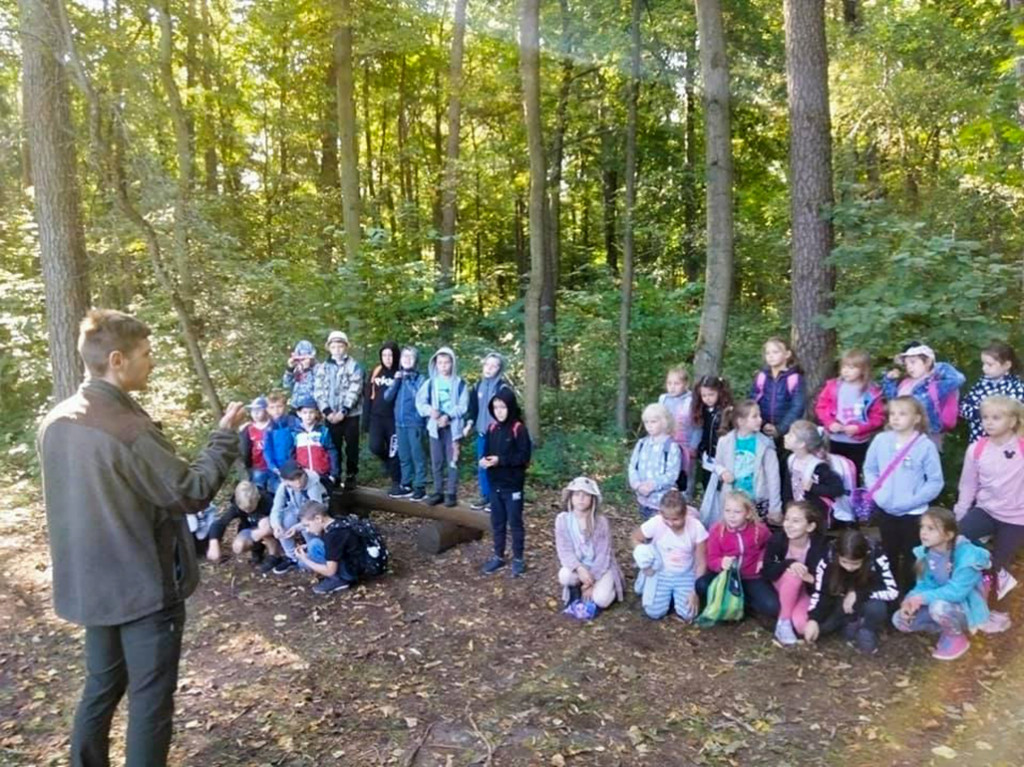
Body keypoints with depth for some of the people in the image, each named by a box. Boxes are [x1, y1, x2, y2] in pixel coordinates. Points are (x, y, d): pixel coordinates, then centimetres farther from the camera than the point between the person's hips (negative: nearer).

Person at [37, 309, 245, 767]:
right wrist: (226, 434, -11)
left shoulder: (55, 423, 1)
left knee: (102, 685, 24)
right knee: (151, 697, 7)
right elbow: (193, 492, -20)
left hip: (89, 583, 8)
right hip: (143, 586, -8)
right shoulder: (129, 429, -26)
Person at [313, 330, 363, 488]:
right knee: (333, 446, 7)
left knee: (351, 446, 4)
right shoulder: (322, 367, 9)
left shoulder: (354, 366, 1)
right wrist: (327, 411, -10)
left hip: (350, 414, -2)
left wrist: (343, 411, -16)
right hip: (331, 415, 2)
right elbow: (318, 390, 2)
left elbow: (354, 390, -8)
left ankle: (351, 475, 17)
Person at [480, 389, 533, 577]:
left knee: (515, 522, 6)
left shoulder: (519, 429, -14)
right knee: (497, 522, 15)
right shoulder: (492, 428, 4)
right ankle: (498, 556, 29)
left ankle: (518, 559, 19)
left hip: (512, 485, -6)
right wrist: (484, 460, -10)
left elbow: (524, 457, -16)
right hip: (495, 484, 6)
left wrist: (501, 460, -23)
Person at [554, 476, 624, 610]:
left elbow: (603, 554, -13)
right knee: (564, 576, -32)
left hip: (601, 567, -1)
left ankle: (608, 586, 11)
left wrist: (591, 582, -17)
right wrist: (579, 569, -30)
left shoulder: (601, 521, -16)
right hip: (577, 566, 1)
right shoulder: (562, 519, -13)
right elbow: (564, 551, -14)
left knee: (601, 600, -25)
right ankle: (575, 589, 4)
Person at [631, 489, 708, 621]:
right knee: (654, 613, -10)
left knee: (689, 614, -12)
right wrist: (645, 565, -11)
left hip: (686, 576, 1)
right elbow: (636, 538, -3)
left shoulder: (696, 527, -22)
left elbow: (701, 563, -12)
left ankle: (675, 595, 21)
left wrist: (696, 592, -14)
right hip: (661, 573, 0)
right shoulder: (655, 523, -24)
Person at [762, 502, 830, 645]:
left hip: (807, 590, -1)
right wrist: (789, 563, -37)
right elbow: (766, 572, -21)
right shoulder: (777, 539, -23)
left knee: (802, 624, -28)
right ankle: (783, 622, -15)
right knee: (793, 574, -35)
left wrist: (810, 578, -42)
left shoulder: (820, 545, -26)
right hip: (783, 585, 1)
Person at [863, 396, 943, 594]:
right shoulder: (880, 440, -5)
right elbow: (869, 469, 6)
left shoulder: (926, 446, -14)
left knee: (911, 559, 11)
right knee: (889, 556, 21)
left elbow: (935, 482, -11)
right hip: (885, 511, 4)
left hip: (913, 513, -4)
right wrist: (877, 492, -7)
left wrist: (912, 500, -18)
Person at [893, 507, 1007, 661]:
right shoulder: (925, 553, -7)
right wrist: (913, 599, -25)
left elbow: (957, 591, -31)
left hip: (964, 608, -6)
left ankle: (957, 638, -5)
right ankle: (948, 628, 10)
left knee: (939, 606, -38)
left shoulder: (967, 556, -26)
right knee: (900, 619, -12)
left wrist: (923, 598, -36)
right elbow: (923, 584, -4)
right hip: (937, 602, 6)